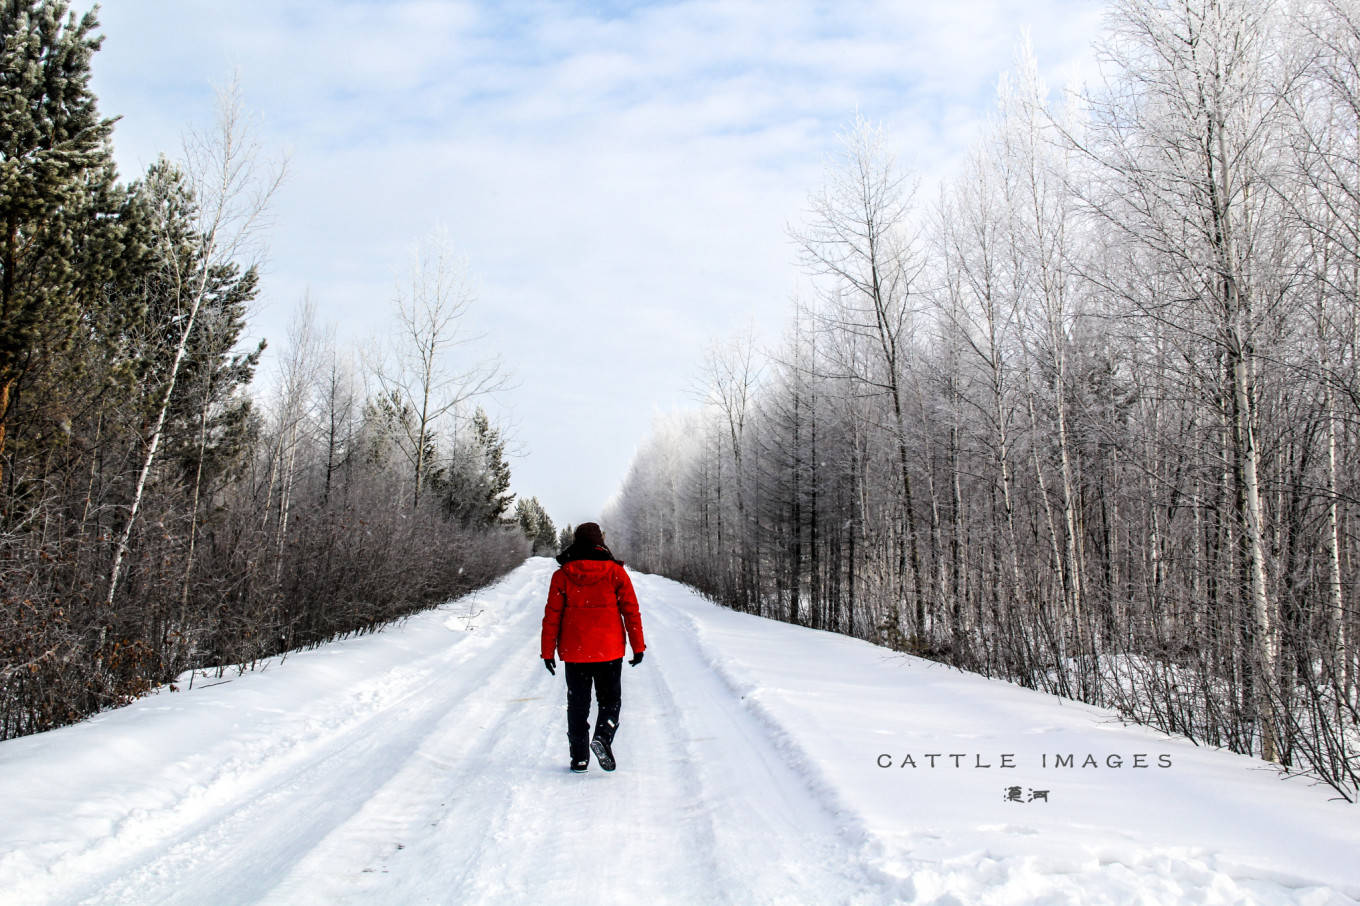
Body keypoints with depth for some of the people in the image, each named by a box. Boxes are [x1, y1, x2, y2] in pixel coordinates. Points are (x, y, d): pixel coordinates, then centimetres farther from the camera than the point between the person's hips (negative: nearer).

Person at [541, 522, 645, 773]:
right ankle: (603, 738, -12)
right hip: (609, 651, 0)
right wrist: (638, 646, 5)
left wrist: (548, 651, 5)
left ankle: (579, 758, 11)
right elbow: (631, 611, -2)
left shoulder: (562, 575, -3)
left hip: (573, 652, 1)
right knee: (610, 700, 13)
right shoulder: (615, 572, -3)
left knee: (578, 704, 12)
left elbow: (552, 616, -2)